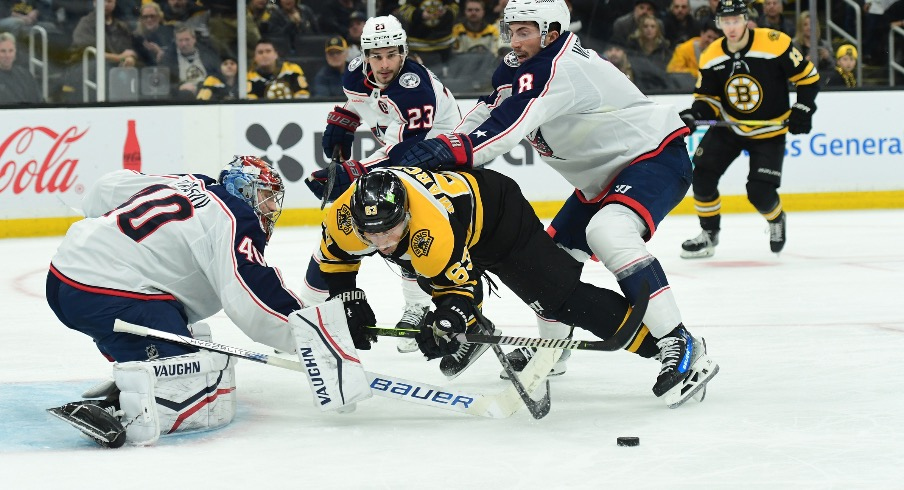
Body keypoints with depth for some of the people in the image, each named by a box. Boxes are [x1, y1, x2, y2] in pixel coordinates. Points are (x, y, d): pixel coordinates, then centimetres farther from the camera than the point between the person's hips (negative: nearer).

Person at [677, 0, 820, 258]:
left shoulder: (775, 44, -21)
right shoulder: (711, 57, -9)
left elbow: (808, 77, -11)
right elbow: (708, 98, 0)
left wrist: (802, 111, -19)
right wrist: (694, 114, -20)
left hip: (768, 132, -4)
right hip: (729, 128, 4)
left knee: (760, 193, -13)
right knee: (702, 173, -11)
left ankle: (776, 220, 24)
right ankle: (709, 234, 8)